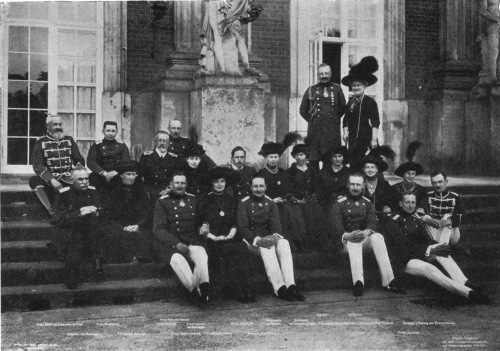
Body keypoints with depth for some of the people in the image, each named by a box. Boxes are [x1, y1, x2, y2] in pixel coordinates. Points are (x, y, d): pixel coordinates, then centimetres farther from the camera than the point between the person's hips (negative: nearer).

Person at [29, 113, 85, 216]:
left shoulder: (69, 140, 13)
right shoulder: (41, 142, 4)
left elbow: (79, 160, 14)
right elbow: (37, 165, -6)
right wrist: (52, 180, -22)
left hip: (68, 179, 2)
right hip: (48, 180, -2)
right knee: (34, 180, -32)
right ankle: (51, 210, -31)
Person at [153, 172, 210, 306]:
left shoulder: (193, 199, 18)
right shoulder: (162, 202, 6)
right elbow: (158, 229, -2)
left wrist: (203, 227, -1)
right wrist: (177, 244, -15)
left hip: (193, 240, 3)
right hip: (171, 243, -3)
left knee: (202, 256, -32)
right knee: (177, 259, -36)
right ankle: (197, 292, -37)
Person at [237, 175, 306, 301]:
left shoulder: (271, 203, 12)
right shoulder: (244, 203, 1)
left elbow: (276, 224, 1)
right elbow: (242, 227, -9)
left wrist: (275, 236, -25)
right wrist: (258, 240, -26)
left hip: (268, 238, 3)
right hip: (252, 241, -3)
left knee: (284, 243, -29)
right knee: (266, 247, -36)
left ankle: (291, 285, -42)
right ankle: (279, 288, -46)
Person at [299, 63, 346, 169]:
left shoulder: (337, 89, 9)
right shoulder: (311, 90, 8)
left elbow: (342, 107, 16)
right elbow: (303, 110, 14)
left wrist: (335, 119, 9)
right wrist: (312, 120, 7)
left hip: (332, 130, 0)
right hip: (315, 128, 0)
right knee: (314, 159, 0)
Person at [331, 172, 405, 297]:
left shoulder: (368, 203, 16)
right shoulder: (339, 204, 7)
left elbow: (372, 222, -2)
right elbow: (336, 226, -8)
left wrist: (367, 232, -27)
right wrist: (347, 235, -31)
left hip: (365, 239, 2)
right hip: (347, 241, -2)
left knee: (377, 237, -31)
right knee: (354, 242, -38)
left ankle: (389, 281, -39)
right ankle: (358, 282, -58)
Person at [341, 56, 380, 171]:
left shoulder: (370, 101, -4)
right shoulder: (350, 102, 13)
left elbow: (375, 122, -8)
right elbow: (346, 119, 19)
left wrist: (374, 139, -14)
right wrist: (345, 131, 4)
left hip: (366, 139, -6)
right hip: (353, 139, 6)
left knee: (365, 166, -8)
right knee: (353, 164, 5)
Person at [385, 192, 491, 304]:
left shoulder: (415, 218, 16)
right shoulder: (394, 222, -9)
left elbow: (425, 238, 10)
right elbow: (404, 246, -17)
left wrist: (437, 245, -12)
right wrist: (428, 250, -25)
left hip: (419, 254, 7)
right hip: (404, 261, -7)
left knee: (442, 254, -21)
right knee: (429, 268, -33)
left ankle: (466, 283, -40)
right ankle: (467, 292, -50)